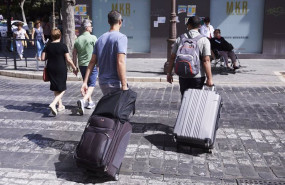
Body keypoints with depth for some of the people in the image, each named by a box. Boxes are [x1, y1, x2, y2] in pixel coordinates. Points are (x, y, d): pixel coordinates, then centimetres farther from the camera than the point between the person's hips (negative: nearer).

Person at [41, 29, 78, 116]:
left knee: (55, 89, 18)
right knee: (62, 89, 4)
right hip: (61, 69, -4)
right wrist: (74, 68, 0)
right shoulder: (63, 46, -10)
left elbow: (43, 58, 1)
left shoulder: (48, 46, 1)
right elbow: (68, 59, -11)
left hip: (51, 69, 5)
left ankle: (60, 106, 28)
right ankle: (53, 104, -16)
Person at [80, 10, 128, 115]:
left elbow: (92, 62, 8)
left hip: (102, 82, 7)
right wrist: (124, 85, -18)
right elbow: (120, 63, -19)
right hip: (115, 83, -7)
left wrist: (85, 82, 9)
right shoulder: (121, 37, -10)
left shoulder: (100, 39, 11)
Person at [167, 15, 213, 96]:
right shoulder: (204, 40, -6)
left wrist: (169, 73, 12)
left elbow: (172, 57, 3)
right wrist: (209, 78, -11)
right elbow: (206, 61, -13)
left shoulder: (180, 39, 3)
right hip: (198, 76, -2)